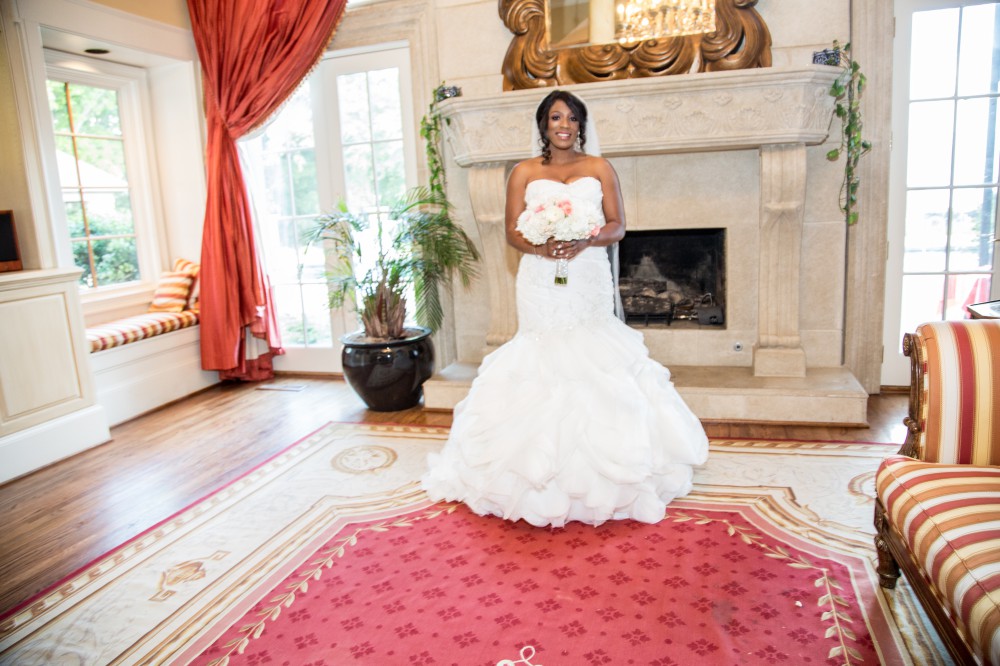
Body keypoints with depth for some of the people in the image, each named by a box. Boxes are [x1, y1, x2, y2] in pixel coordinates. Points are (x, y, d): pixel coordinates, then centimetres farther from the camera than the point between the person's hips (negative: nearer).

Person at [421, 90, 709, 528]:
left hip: (588, 281, 0)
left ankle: (595, 472, 12)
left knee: (592, 362, 0)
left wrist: (586, 241, -16)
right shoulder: (524, 173, 8)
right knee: (542, 361, -1)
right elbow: (512, 231, 3)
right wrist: (539, 246, -17)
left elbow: (617, 226, 4)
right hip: (540, 282, 0)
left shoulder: (599, 169, 9)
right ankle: (542, 467, 8)